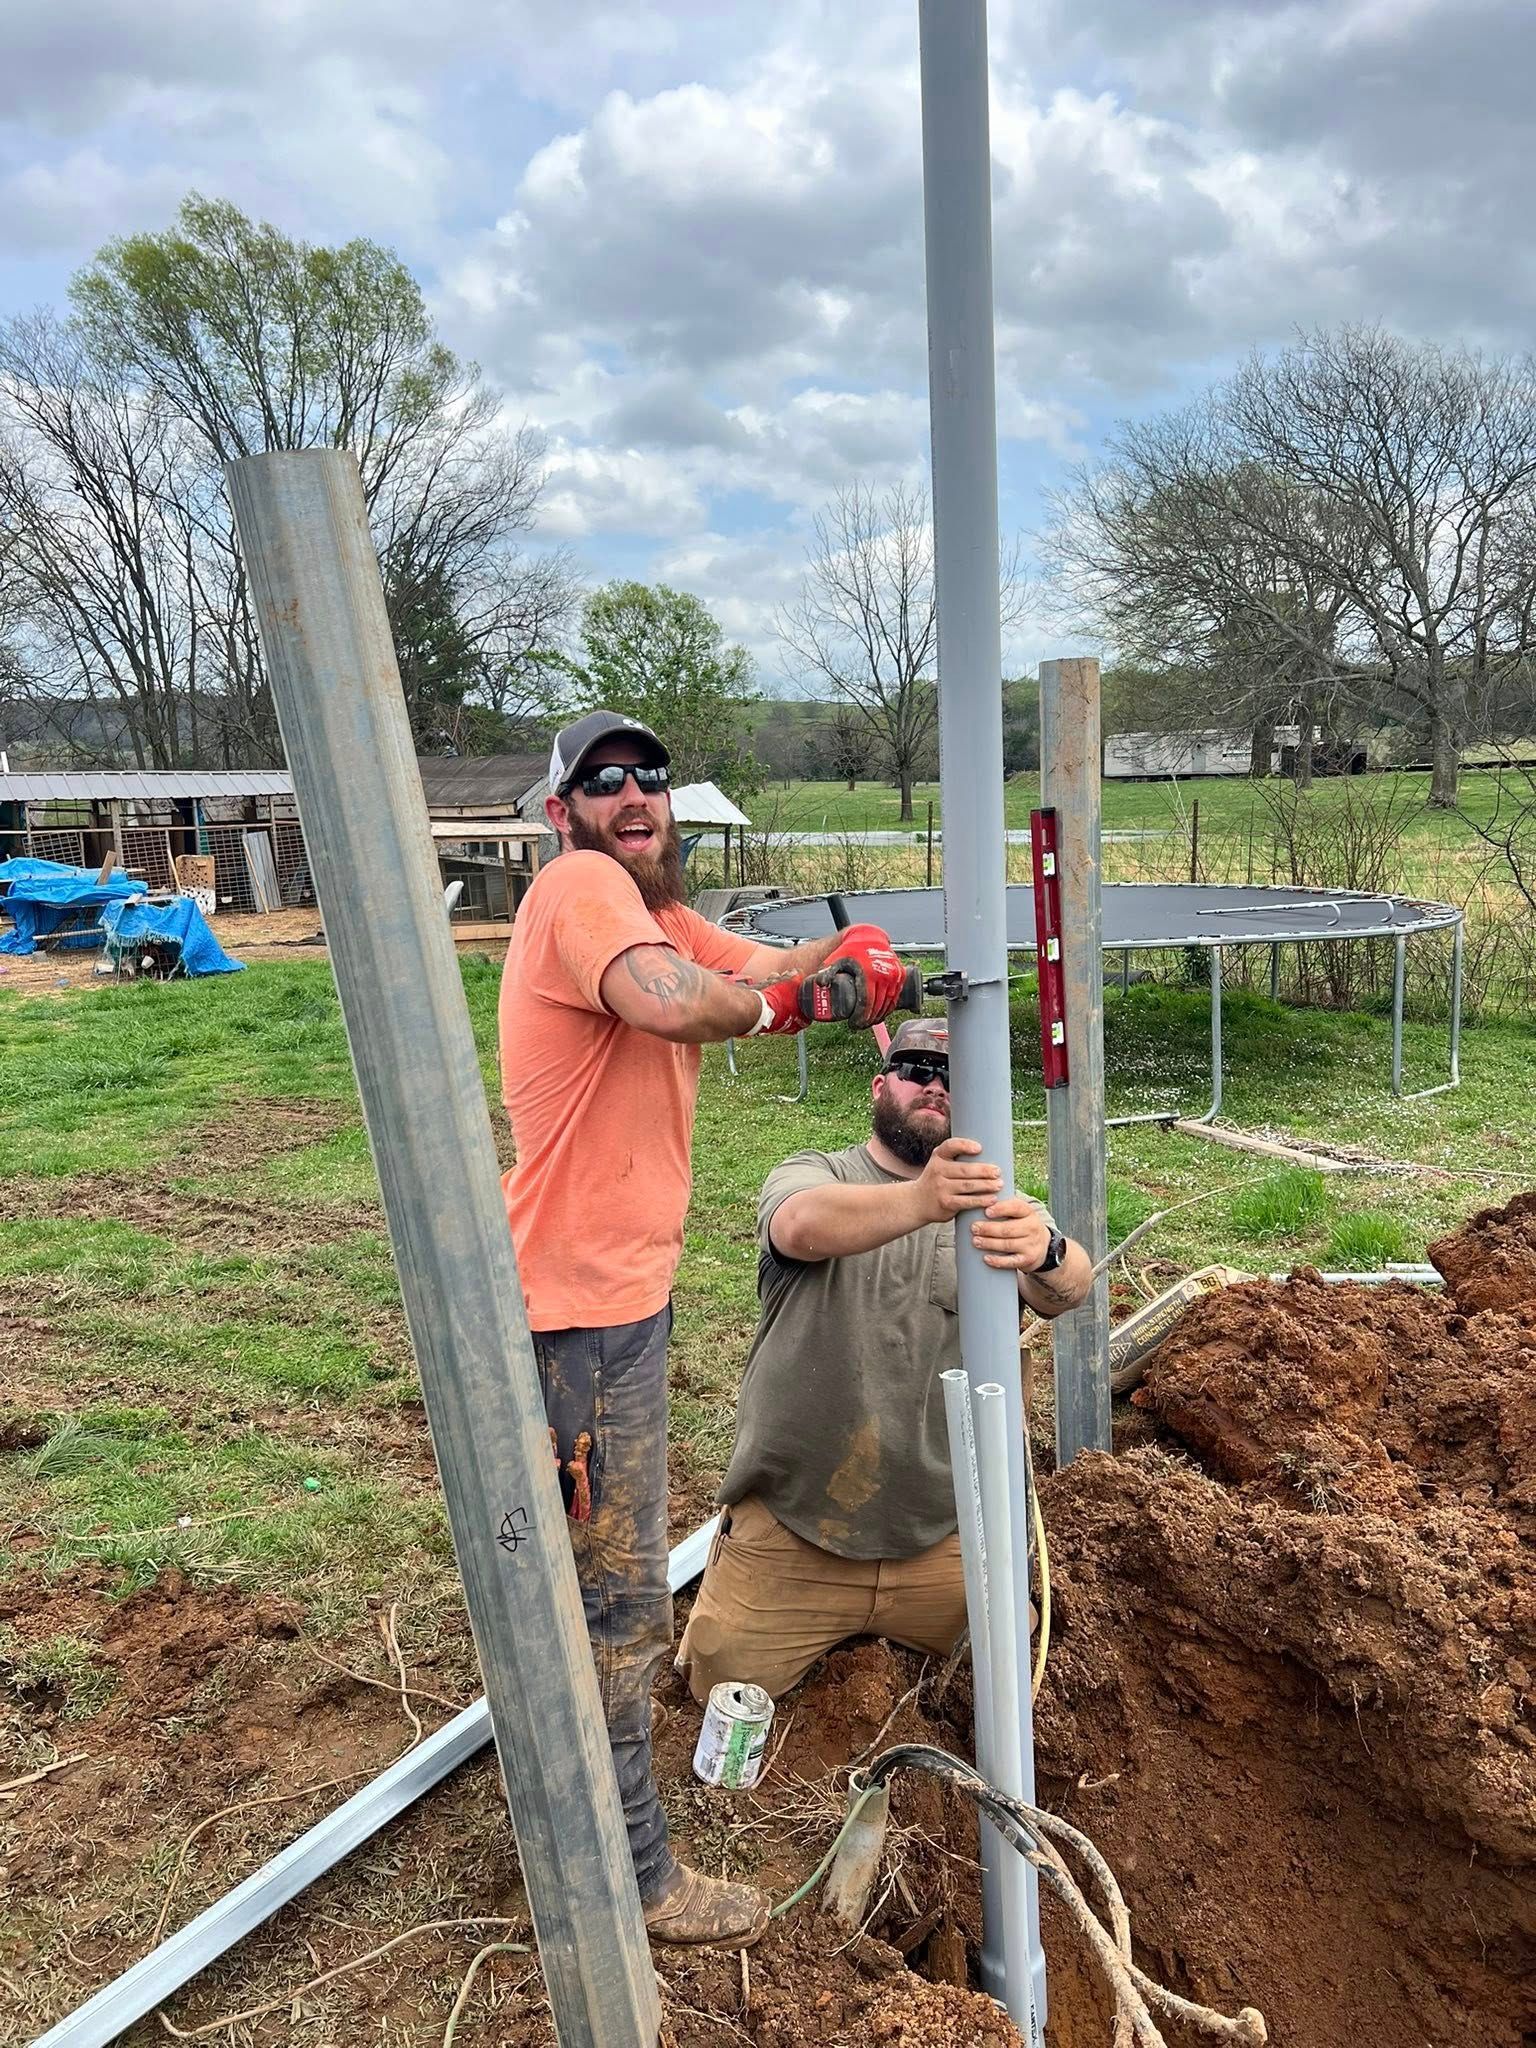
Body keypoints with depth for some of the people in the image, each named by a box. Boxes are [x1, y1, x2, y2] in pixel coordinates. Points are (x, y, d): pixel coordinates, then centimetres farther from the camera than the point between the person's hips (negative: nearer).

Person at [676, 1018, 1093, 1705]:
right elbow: (803, 1226, -29)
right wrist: (921, 1201, -49)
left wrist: (1045, 1251, -45)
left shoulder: (996, 1207, 1)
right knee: (725, 1680, 1)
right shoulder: (811, 1177, -4)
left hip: (942, 1539, 2)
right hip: (789, 1530, -1)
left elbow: (1069, 1287, -19)